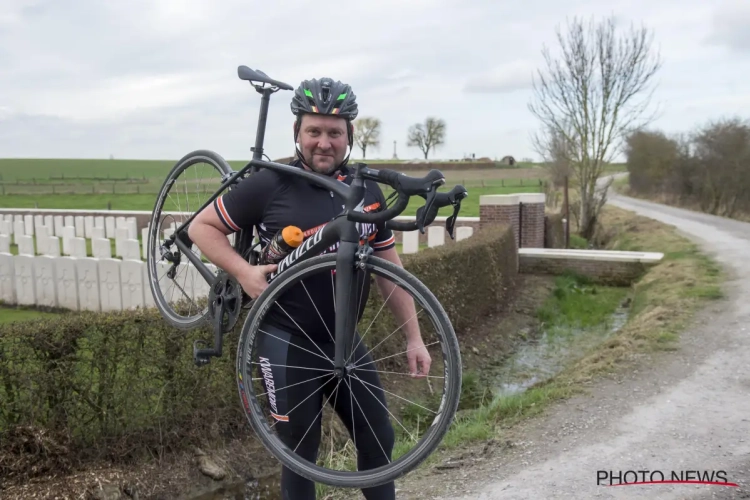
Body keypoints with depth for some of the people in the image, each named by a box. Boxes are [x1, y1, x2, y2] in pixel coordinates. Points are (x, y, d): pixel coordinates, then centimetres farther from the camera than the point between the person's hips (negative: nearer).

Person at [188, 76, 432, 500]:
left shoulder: (367, 190, 1)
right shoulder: (271, 184, -10)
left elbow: (389, 269, 6)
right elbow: (202, 227, -1)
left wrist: (414, 337, 5)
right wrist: (243, 270, -17)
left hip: (346, 339, 4)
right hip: (289, 341, -3)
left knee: (379, 441, 12)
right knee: (301, 452, 10)